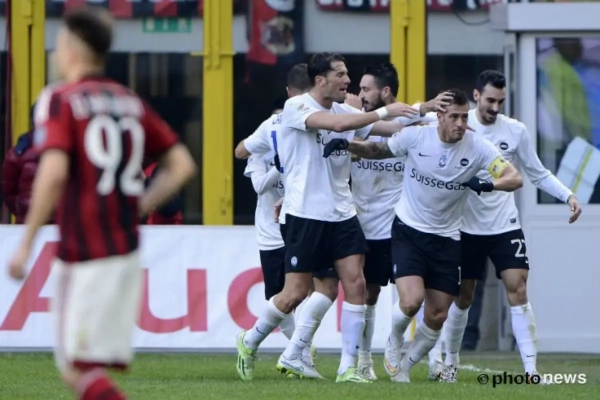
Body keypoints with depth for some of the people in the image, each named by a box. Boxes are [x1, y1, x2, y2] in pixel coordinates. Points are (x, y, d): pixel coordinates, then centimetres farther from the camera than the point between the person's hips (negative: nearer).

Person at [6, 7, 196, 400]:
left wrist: (26, 244, -15)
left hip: (83, 258, -6)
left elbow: (54, 172, -21)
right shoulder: (130, 102, 12)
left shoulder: (59, 100, -6)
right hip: (126, 253, 6)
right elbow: (182, 165, 12)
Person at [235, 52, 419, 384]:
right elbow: (337, 123, -27)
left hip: (342, 215, 6)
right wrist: (384, 112, -27)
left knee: (356, 284, -7)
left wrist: (413, 118, -14)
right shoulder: (296, 107, -11)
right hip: (306, 215, -6)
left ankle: (348, 367, -2)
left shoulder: (346, 111, 8)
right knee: (296, 293, -3)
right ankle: (250, 342, 22)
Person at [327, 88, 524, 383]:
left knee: (437, 316, 2)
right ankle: (394, 343, 12)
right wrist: (347, 145, -14)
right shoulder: (415, 137, -12)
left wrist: (487, 185, -34)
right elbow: (377, 151, 4)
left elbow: (514, 178, -14)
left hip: (447, 240, 2)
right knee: (412, 301, -21)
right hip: (408, 232, -2)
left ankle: (405, 366, 28)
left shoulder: (477, 147, -11)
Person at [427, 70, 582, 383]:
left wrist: (568, 195, -8)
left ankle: (531, 369, -11)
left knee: (517, 289, -10)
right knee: (463, 296, 8)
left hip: (505, 225, 1)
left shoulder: (516, 131, -2)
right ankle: (449, 362, 28)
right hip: (468, 227, -1)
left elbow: (538, 174, 6)